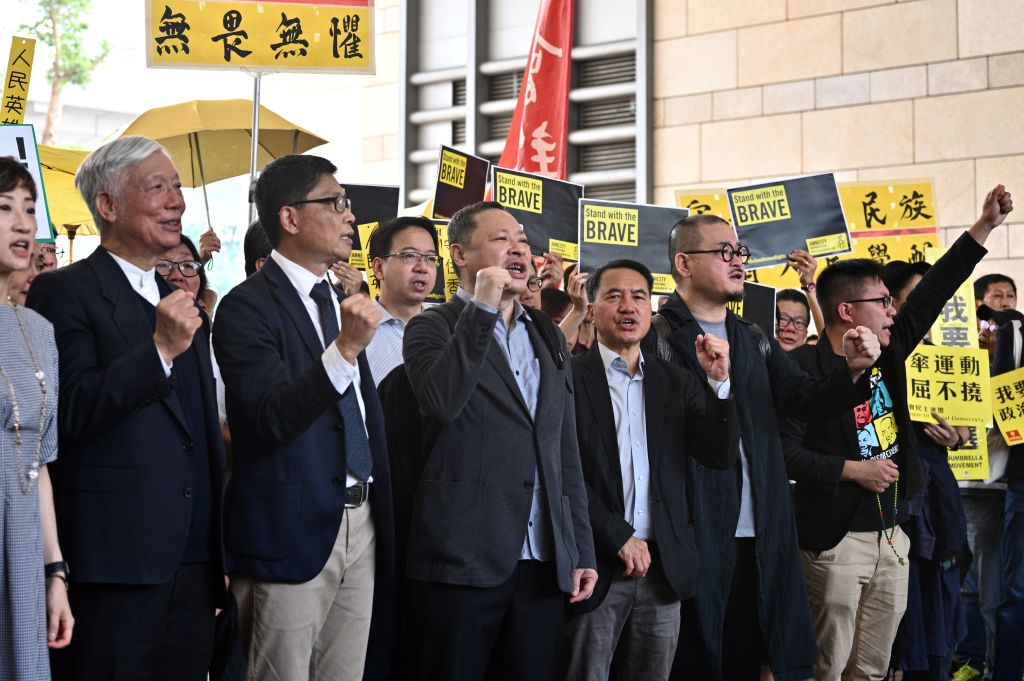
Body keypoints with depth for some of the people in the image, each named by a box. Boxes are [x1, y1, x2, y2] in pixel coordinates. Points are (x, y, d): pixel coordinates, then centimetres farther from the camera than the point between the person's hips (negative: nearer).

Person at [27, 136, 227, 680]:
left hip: (193, 564, 7)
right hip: (114, 563, -7)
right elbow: (70, 413, -16)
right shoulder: (64, 292, -5)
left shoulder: (180, 301, 18)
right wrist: (160, 348, -24)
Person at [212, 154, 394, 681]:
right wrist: (346, 348, -32)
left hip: (360, 523, 7)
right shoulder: (247, 306, -10)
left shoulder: (340, 301, 15)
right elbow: (274, 418, -21)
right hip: (292, 531, -7)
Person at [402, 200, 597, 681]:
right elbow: (442, 401, -21)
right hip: (462, 560, -5)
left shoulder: (548, 336, 18)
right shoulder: (433, 327, 1)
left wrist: (582, 550, 13)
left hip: (544, 564, 5)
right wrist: (483, 307, -17)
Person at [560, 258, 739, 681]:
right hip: (596, 565, -4)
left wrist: (719, 380, -10)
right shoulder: (569, 378, -3)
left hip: (664, 566, 4)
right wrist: (619, 537, -12)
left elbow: (720, 456, 2)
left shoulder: (677, 382, 10)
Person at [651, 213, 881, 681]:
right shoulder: (658, 338, -6)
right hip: (693, 531, -6)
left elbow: (807, 401, 6)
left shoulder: (755, 341, 16)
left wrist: (853, 371, -11)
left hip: (761, 527, 6)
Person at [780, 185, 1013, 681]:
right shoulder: (806, 368, -13)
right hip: (837, 542, -7)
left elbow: (932, 293, 11)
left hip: (893, 534, 7)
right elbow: (783, 449, -18)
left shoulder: (887, 352, 8)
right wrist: (851, 470, -18)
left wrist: (986, 225, 11)